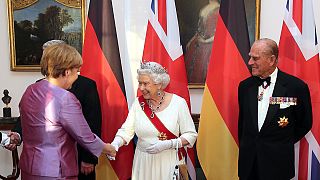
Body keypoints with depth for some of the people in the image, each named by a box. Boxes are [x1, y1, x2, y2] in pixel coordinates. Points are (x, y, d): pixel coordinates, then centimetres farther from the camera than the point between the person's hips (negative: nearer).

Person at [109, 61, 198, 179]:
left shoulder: (178, 102, -9)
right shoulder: (138, 103, 0)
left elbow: (191, 135, -9)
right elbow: (127, 130, -7)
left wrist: (168, 144, -22)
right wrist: (115, 144, -26)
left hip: (169, 161, -2)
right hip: (143, 162, 3)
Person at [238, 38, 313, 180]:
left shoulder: (296, 87, -10)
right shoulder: (245, 86, 2)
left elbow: (305, 123, 2)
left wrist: (283, 144, 5)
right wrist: (245, 147, 12)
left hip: (277, 163, -3)